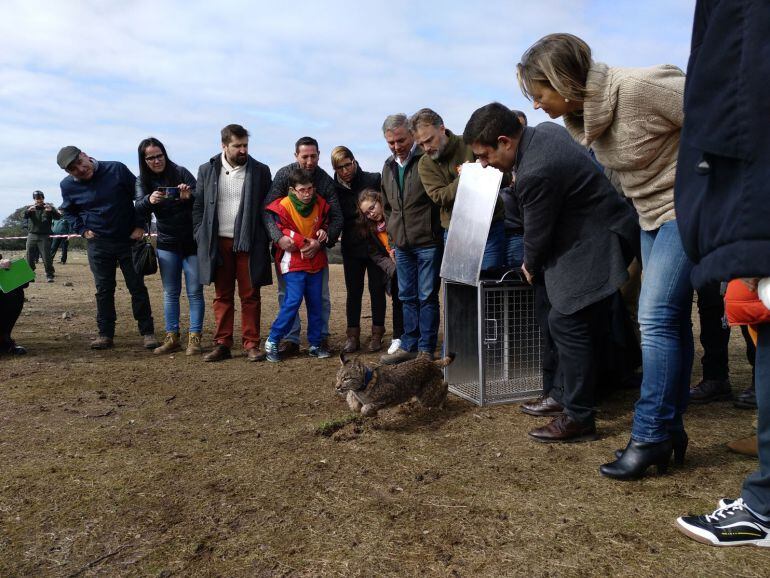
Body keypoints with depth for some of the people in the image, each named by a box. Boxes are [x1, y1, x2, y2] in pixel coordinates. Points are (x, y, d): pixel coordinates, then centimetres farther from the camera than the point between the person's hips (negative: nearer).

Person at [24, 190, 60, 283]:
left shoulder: (49, 207, 6)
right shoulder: (31, 208, 11)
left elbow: (58, 216, -8)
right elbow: (24, 216, -6)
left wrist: (51, 210, -29)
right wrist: (29, 210, -29)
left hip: (44, 236, -2)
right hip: (32, 235, 3)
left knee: (47, 257, -8)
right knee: (29, 257, 5)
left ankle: (49, 275, -2)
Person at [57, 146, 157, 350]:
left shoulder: (117, 169, -10)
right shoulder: (68, 186, -2)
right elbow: (68, 212, 18)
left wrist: (140, 226, -5)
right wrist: (82, 230, 3)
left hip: (129, 240, -2)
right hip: (98, 245, 2)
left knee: (137, 287, 2)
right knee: (103, 290, 7)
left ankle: (147, 332, 10)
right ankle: (105, 334, 17)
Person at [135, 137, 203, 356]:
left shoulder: (181, 173, -7)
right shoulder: (143, 181, 3)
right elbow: (139, 210, -9)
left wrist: (189, 197, -32)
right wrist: (149, 200, -31)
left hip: (192, 241, -3)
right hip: (167, 243, 3)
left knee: (195, 292, 0)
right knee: (170, 293, 8)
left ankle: (194, 338, 6)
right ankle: (172, 338, 15)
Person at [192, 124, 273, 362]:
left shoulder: (260, 171, 3)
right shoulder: (207, 170, 7)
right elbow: (198, 206, 9)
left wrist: (265, 239, -4)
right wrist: (200, 237, -1)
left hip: (249, 243, -1)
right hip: (218, 243, 2)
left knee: (250, 296, 1)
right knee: (222, 296, 7)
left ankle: (251, 344, 8)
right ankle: (222, 344, 13)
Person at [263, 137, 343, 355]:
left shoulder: (326, 180, -8)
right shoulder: (284, 174, -9)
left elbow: (337, 217, -10)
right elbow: (268, 209, -15)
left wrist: (321, 241, -26)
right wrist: (278, 237, -31)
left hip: (316, 244, 0)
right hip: (287, 244, 0)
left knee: (320, 293, 3)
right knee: (287, 293, 1)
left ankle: (321, 337, 17)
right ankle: (291, 339, 10)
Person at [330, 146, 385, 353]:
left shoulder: (374, 180, -6)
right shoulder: (335, 188, 3)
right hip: (351, 247, 3)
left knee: (377, 289, 4)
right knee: (353, 291, 6)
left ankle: (377, 334, 14)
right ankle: (353, 336, 12)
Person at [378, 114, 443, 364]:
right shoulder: (388, 167, 13)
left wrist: (438, 232, -11)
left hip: (428, 243, -6)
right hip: (402, 245, 7)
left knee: (427, 297, 0)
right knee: (407, 297, 12)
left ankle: (426, 349, 10)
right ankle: (408, 346, 22)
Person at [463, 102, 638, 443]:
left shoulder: (535, 173, -28)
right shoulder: (545, 130, 3)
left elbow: (537, 232, -15)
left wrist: (530, 267, 5)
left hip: (595, 245, -11)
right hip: (597, 232, 11)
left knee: (567, 323, -9)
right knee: (587, 322, 16)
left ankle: (578, 418, 0)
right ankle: (570, 395, 29)